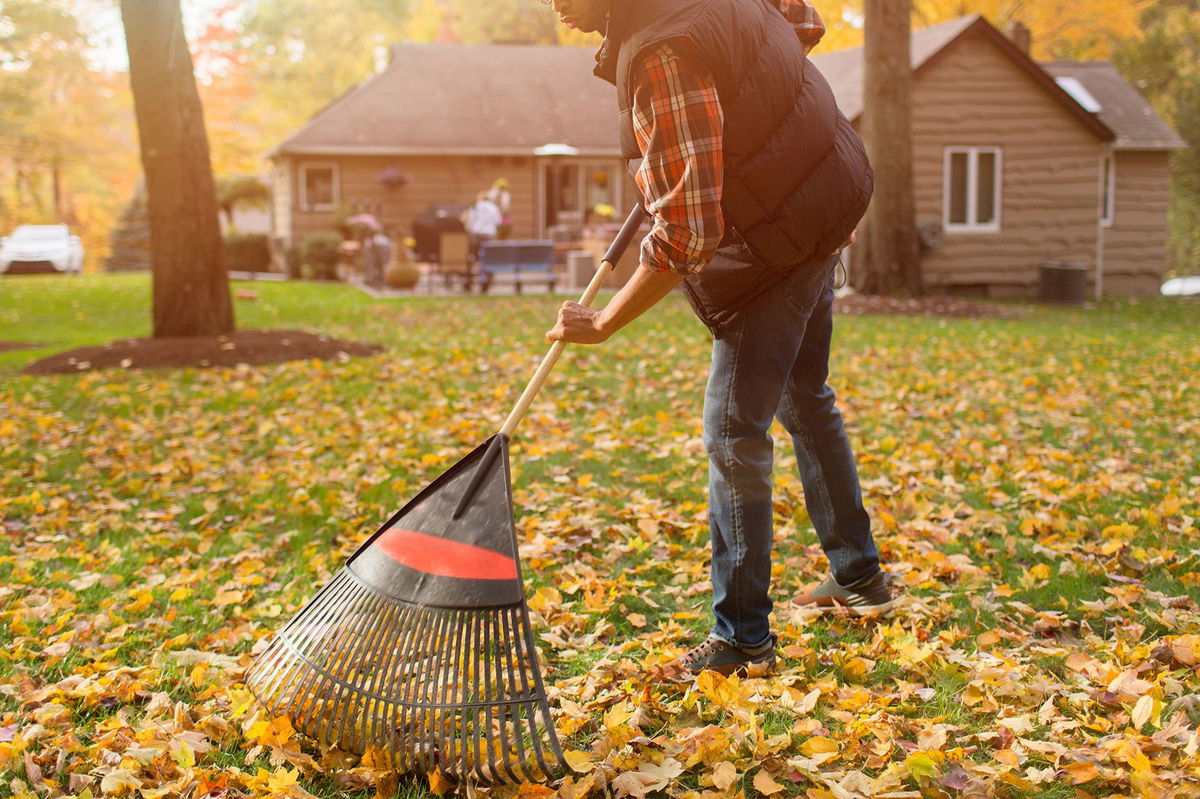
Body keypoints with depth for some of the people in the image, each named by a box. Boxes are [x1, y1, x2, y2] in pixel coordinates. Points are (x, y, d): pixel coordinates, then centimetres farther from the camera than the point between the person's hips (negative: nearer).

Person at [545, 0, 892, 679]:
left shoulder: (661, 57, -28)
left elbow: (685, 236, -30)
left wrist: (603, 324, -20)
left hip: (775, 242, -10)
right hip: (821, 208, 10)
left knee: (735, 432, -5)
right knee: (805, 397, 22)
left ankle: (743, 640, 4)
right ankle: (860, 577, 38)